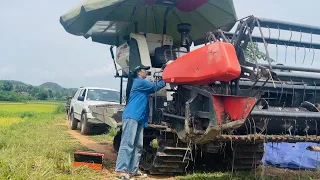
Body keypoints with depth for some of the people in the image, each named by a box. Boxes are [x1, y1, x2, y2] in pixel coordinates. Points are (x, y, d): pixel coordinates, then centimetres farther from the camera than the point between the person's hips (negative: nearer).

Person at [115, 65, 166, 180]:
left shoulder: (143, 84, 26)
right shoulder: (139, 81, -2)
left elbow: (154, 87, 27)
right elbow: (155, 87, 0)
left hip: (139, 118, 10)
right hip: (131, 116, -10)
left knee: (138, 146, 8)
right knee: (127, 144, -15)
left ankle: (133, 170, 12)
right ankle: (122, 171, -18)